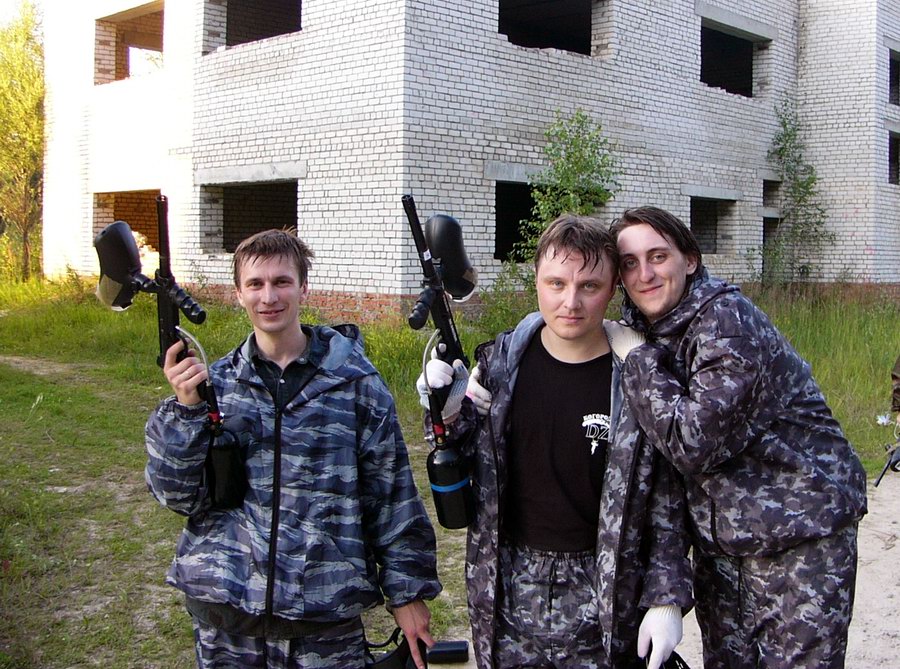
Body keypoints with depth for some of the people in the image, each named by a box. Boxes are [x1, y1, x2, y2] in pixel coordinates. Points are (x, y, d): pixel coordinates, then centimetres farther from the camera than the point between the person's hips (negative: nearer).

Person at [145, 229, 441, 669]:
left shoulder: (354, 381, -3)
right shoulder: (215, 383, 4)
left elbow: (392, 494, 0)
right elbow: (179, 496, 0)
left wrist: (407, 591, 1)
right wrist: (183, 410, -14)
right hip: (224, 604, 2)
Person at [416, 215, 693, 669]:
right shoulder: (502, 360, -3)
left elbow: (667, 502, -4)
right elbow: (474, 457, 9)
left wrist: (667, 598, -6)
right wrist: (449, 412, -10)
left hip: (602, 597, -2)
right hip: (507, 594, 3)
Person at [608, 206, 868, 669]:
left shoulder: (727, 320, -20)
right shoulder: (643, 328, 2)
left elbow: (694, 443, -29)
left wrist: (634, 358, -23)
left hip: (800, 531, -7)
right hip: (718, 537, 7)